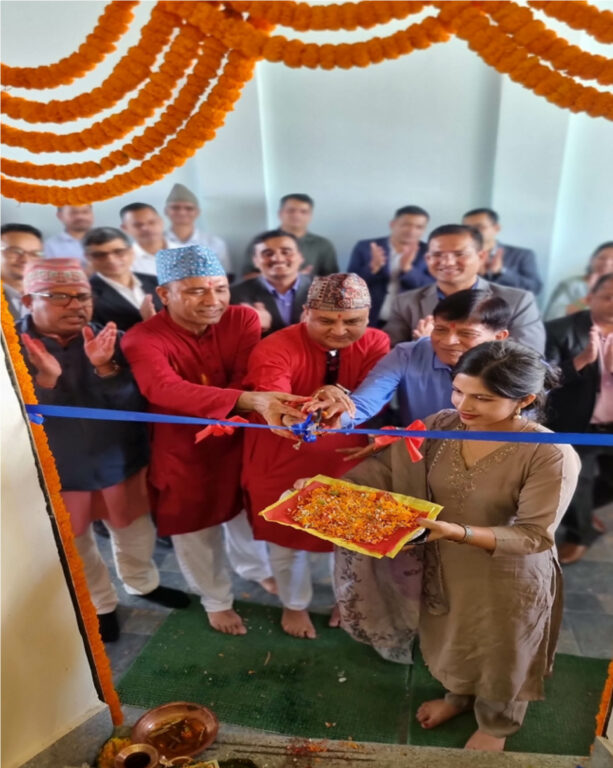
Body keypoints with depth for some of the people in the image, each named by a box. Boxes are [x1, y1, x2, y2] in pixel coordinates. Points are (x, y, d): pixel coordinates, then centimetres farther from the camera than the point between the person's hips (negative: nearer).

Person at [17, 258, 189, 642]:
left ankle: (144, 583, 49)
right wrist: (46, 378, -34)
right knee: (74, 545, 19)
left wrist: (104, 368, -33)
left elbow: (133, 402, -15)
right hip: (55, 470, 0)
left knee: (135, 532, 19)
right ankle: (101, 604, 44)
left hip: (119, 460, 1)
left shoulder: (111, 340, -10)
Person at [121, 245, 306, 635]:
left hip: (241, 442, 3)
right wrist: (249, 400, -56)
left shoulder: (243, 319, -12)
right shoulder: (142, 340, -24)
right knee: (198, 534, 16)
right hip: (185, 454, -3)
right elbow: (167, 390, -43)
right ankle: (217, 600, 44)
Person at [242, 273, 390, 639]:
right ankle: (295, 605, 50)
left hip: (349, 461, 3)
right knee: (288, 540, 19)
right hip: (285, 463, -2)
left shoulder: (375, 343, -11)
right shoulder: (275, 349, -23)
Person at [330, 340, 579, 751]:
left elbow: (534, 536, -26)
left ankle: (497, 724, 58)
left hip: (509, 580, -4)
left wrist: (458, 532, -39)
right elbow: (385, 468, -10)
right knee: (450, 640, 30)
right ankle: (458, 694, 64)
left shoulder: (552, 455, -26)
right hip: (444, 569, 4)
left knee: (501, 655, 24)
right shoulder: (440, 428, -14)